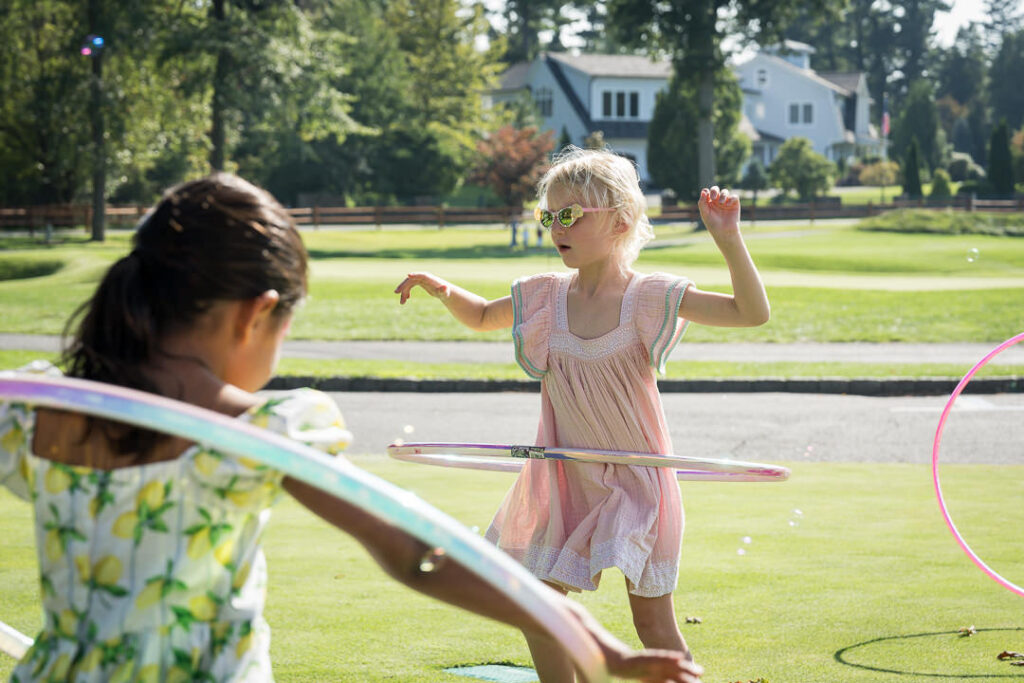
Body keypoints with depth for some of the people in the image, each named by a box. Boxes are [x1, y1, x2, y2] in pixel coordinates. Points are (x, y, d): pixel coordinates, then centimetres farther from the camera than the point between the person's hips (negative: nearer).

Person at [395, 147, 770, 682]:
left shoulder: (650, 296, -13)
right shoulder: (544, 296, 0)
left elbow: (752, 312, -20)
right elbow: (481, 317, 20)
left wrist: (727, 238, -31)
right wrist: (444, 290, 0)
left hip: (635, 478, -4)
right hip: (564, 478, 5)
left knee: (654, 623, 3)